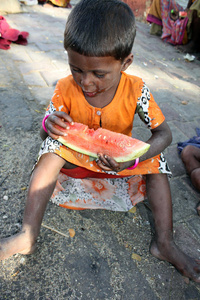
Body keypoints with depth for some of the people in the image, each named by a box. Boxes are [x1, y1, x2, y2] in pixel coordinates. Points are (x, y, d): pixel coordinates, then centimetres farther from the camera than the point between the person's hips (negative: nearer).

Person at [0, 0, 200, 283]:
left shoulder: (136, 90, -21)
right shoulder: (66, 89, -18)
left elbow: (164, 133, -20)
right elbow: (45, 131, -8)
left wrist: (133, 158, -39)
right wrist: (49, 125, -36)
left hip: (119, 159, 1)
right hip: (77, 157, 0)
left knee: (155, 161, -20)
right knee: (53, 147, -27)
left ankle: (164, 242, -11)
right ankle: (27, 236, -24)